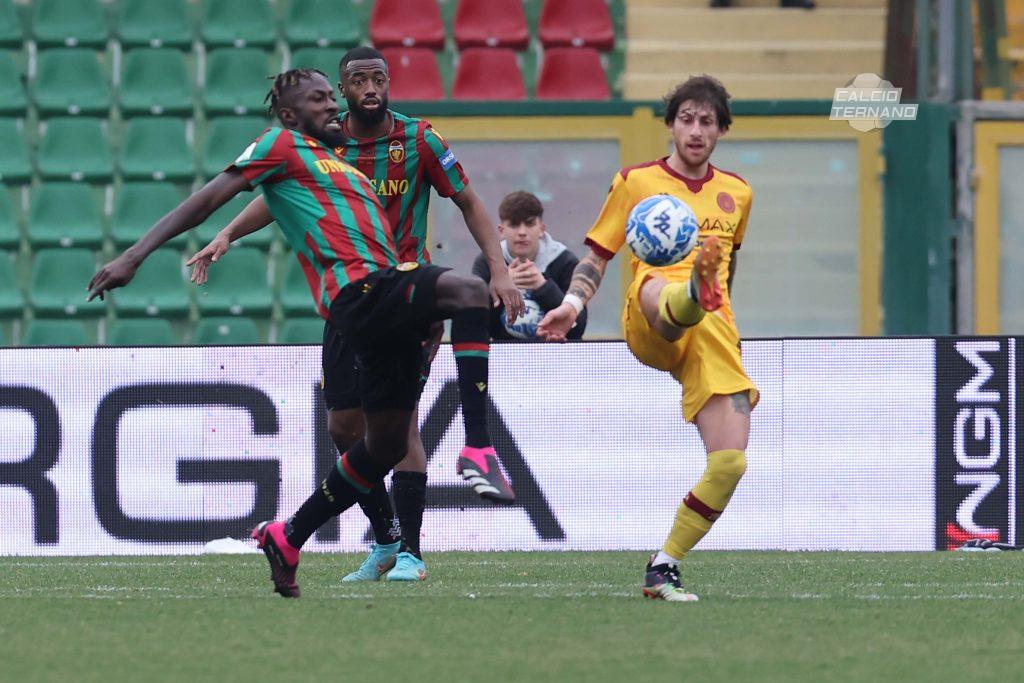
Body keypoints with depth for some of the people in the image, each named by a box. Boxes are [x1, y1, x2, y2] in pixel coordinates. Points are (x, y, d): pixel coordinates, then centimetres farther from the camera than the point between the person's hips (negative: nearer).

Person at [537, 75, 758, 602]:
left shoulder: (737, 194, 21)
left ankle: (663, 569, 2)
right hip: (650, 326, -3)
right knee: (659, 287, -42)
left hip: (715, 333, 3)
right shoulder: (636, 182, 12)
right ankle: (691, 298, -83)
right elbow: (597, 254, 11)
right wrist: (574, 303, -6)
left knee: (730, 464, -13)